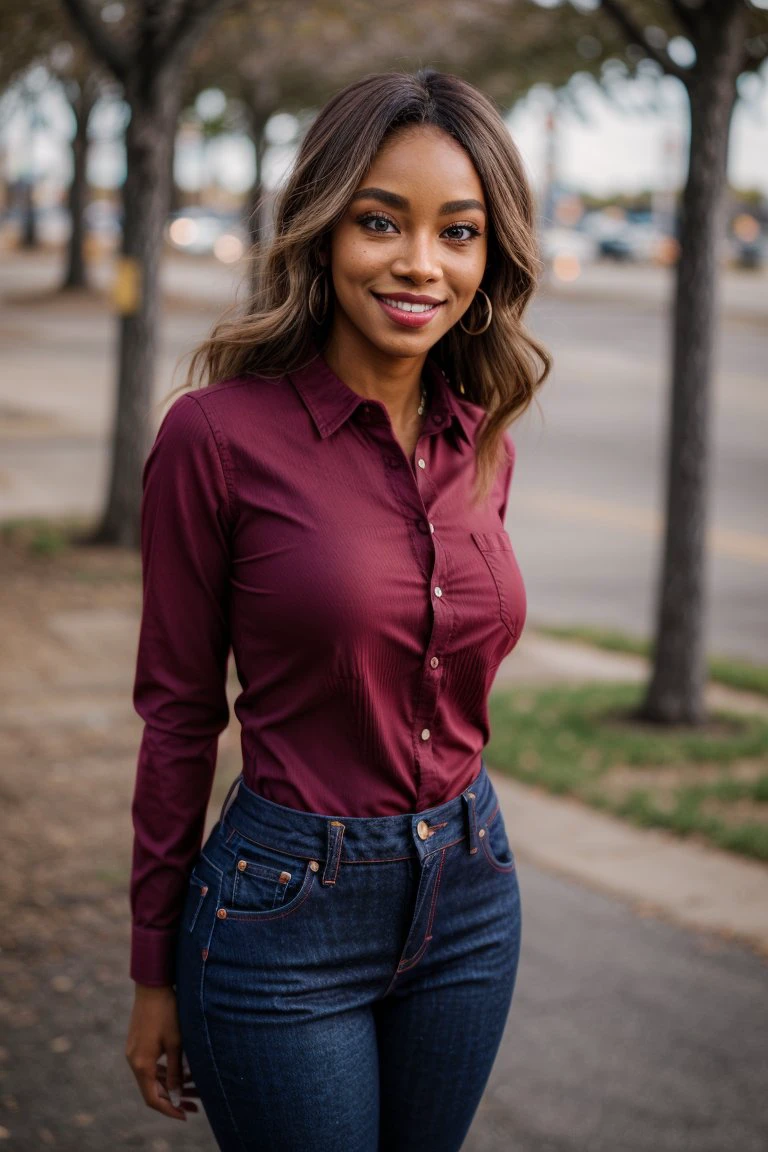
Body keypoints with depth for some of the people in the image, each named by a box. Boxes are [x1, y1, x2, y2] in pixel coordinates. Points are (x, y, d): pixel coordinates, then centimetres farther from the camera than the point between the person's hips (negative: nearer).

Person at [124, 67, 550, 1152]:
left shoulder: (482, 444, 2)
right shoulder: (221, 433, -13)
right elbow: (178, 711, -7)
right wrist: (155, 972, -2)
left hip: (469, 897, 5)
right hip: (288, 907, -5)